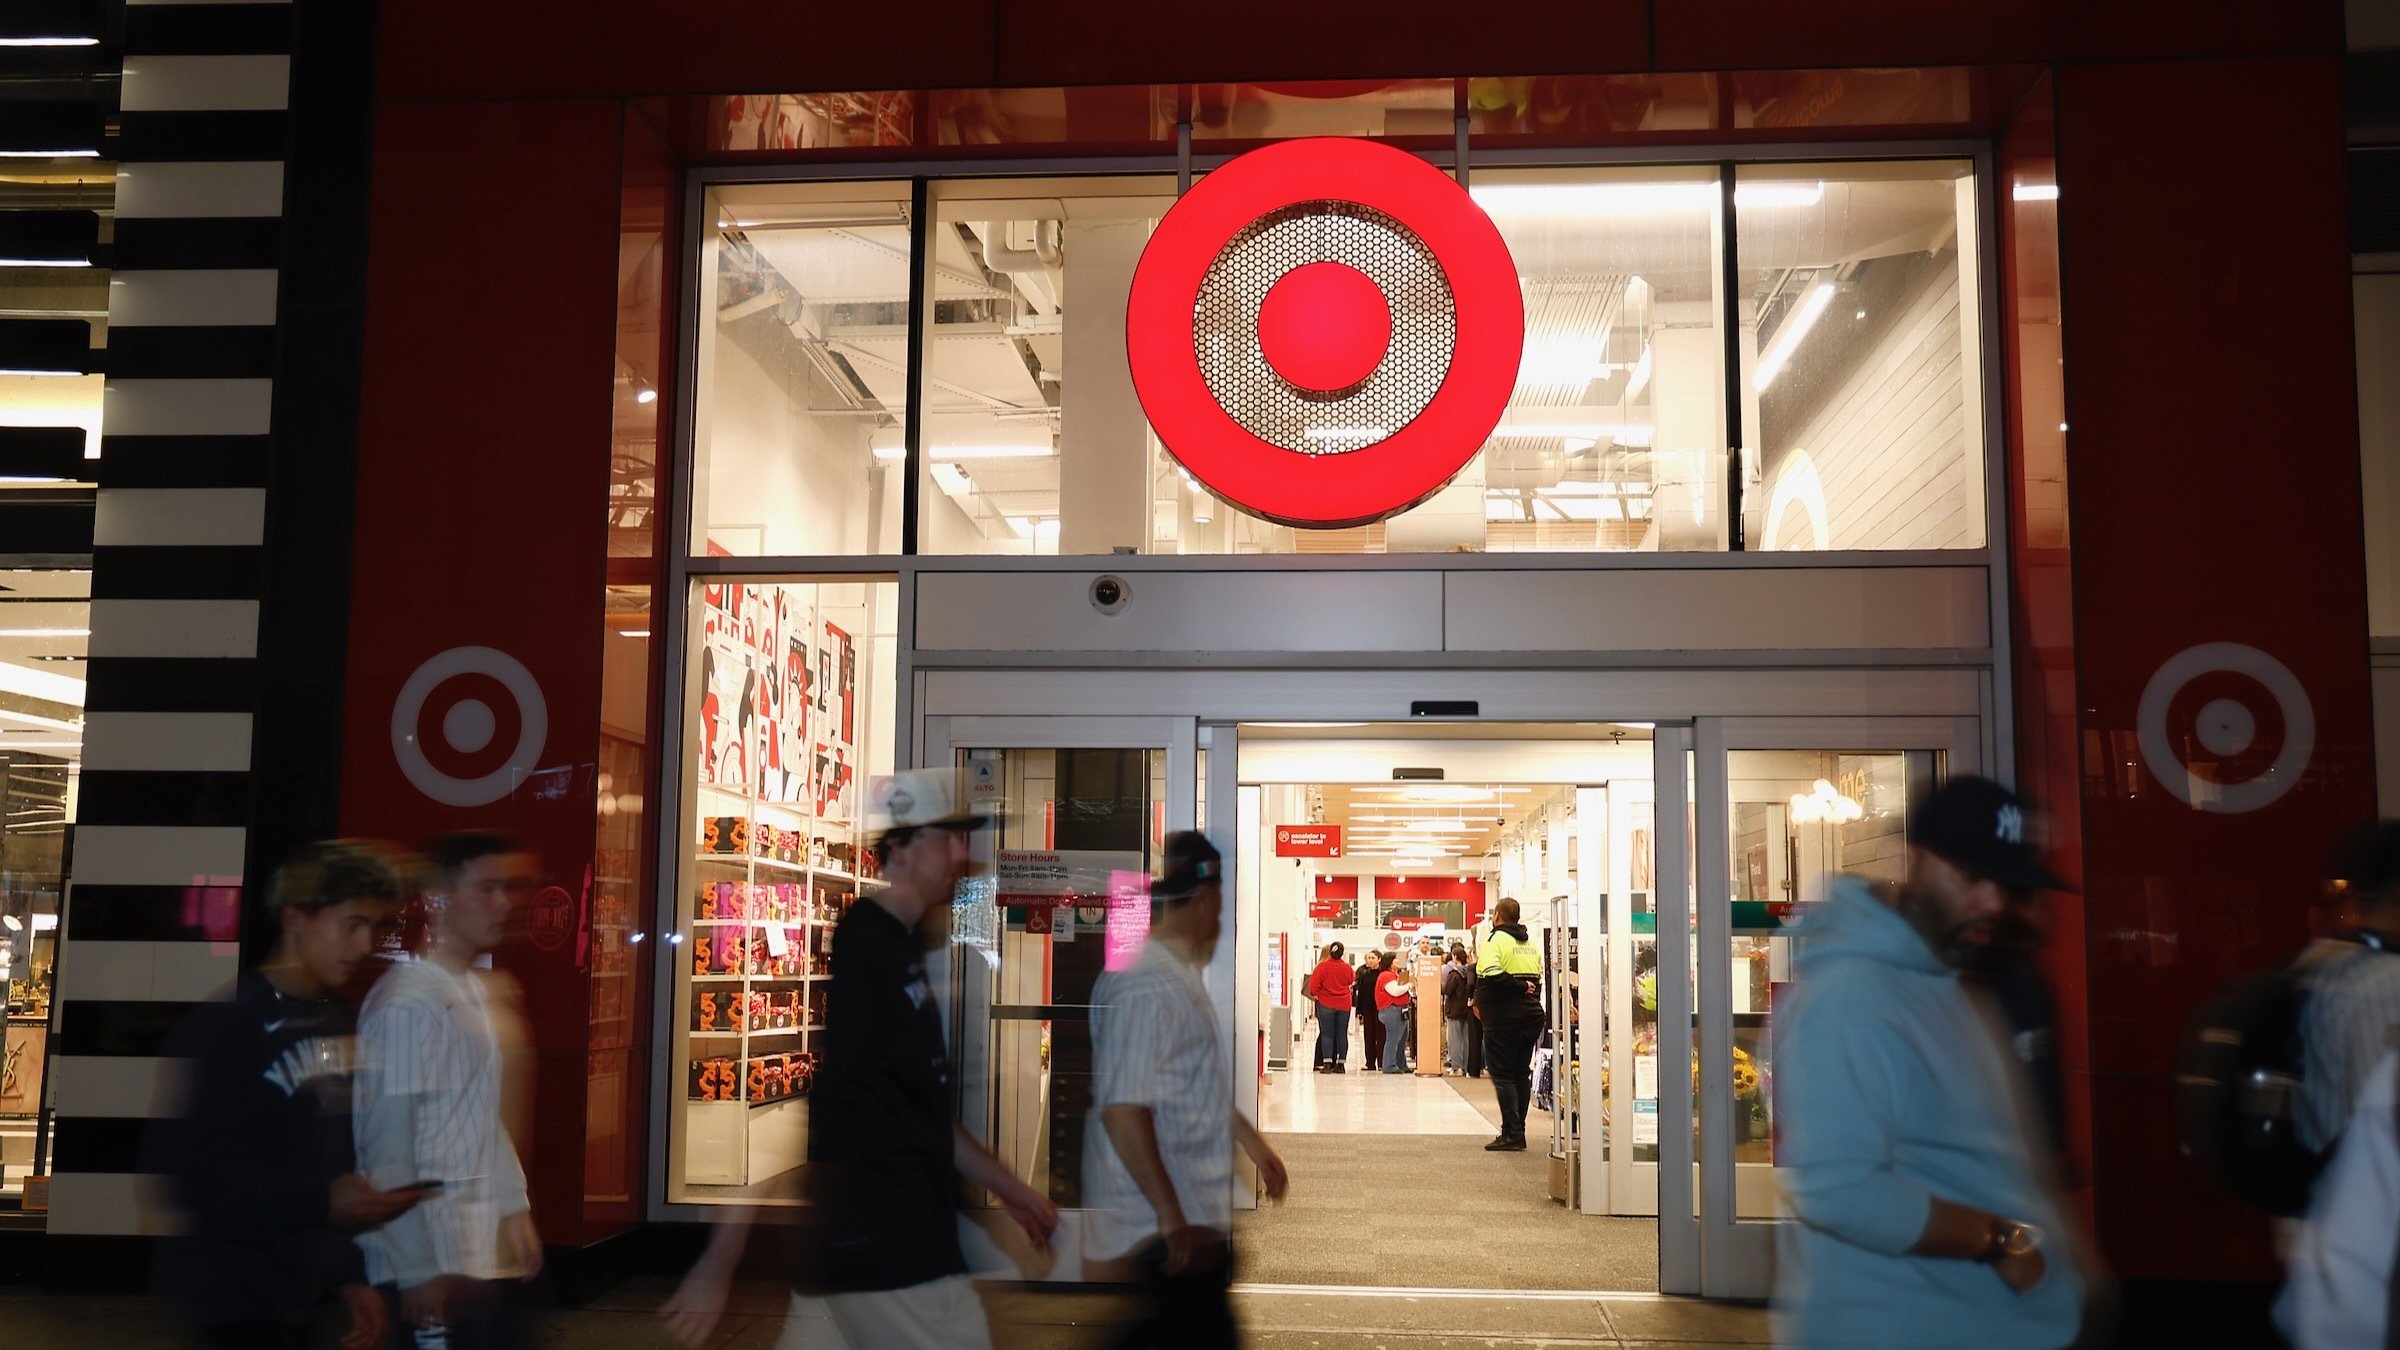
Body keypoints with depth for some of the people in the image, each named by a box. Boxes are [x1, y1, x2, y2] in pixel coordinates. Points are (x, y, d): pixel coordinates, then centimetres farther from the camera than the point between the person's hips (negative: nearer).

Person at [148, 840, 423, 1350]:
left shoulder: (339, 1027, 11)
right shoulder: (220, 1026, -12)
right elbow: (178, 1177, -18)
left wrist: (351, 1275, 9)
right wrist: (321, 1204, -21)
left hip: (302, 1299, 7)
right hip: (229, 1307, -7)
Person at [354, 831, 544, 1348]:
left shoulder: (491, 992, 10)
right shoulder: (407, 1002, -15)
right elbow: (389, 1145, -15)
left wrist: (516, 1214, 15)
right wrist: (416, 1266, -16)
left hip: (485, 1252, 8)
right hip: (431, 1258, -8)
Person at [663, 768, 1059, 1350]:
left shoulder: (901, 948, 14)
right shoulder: (856, 947, -15)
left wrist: (1005, 1185, 26)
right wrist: (718, 1264, -22)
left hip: (904, 1238, 9)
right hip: (885, 1253, -9)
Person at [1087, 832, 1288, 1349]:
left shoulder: (1179, 976, 13)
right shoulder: (1147, 984, -20)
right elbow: (1123, 1108, -27)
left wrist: (1253, 1142, 32)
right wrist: (1171, 1217, -25)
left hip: (1194, 1214, 10)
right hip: (1168, 1226, -10)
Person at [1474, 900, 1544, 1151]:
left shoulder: (1496, 940, -10)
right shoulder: (1531, 944, 15)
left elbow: (1490, 974, -26)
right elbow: (1539, 980, 17)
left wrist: (1519, 987, -16)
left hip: (1503, 1020, -7)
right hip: (1531, 1017, 7)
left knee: (1502, 1075, -3)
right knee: (1522, 1074, 12)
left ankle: (1512, 1134, -8)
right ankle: (1516, 1132, 15)